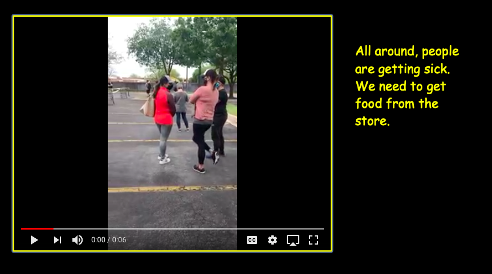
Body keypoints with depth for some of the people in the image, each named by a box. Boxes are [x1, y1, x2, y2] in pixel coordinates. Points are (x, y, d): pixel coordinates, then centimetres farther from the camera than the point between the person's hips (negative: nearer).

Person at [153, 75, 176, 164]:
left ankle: (160, 154, 36)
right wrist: (171, 116, 5)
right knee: (164, 139, 3)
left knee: (162, 137, 24)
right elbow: (173, 109, -14)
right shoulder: (168, 94, -20)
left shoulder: (156, 93, 2)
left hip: (157, 118, 8)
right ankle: (162, 159, 13)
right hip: (166, 119, -8)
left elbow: (154, 105, 11)